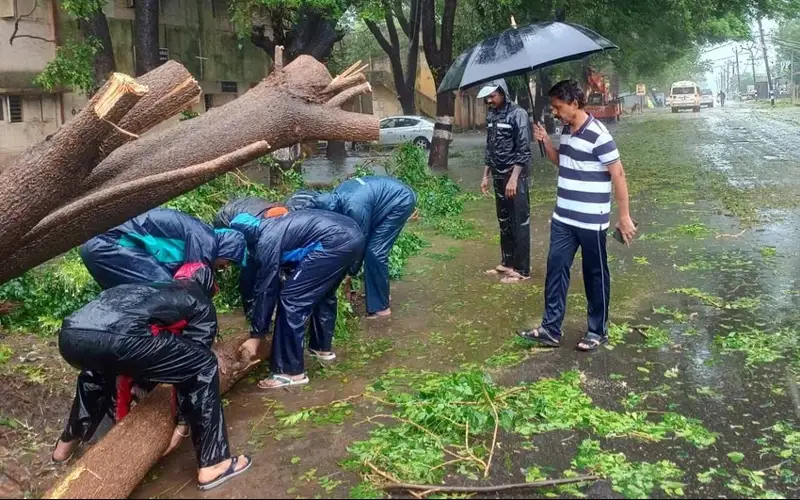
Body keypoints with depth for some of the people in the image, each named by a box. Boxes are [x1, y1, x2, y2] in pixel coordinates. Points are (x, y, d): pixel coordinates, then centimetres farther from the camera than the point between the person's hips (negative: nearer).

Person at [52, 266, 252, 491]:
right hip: (113, 338, -7)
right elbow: (193, 363, 21)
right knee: (204, 367, 11)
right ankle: (213, 464, 12)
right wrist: (181, 421, 33)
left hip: (70, 335, 7)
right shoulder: (201, 305, 24)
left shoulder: (152, 287, 40)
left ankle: (68, 441, 50)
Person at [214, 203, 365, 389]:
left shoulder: (266, 240, -6)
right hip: (352, 234, 10)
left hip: (335, 242, -10)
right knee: (322, 293, 29)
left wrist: (256, 336, 6)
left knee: (291, 299, -3)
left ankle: (291, 372, 1)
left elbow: (265, 289, -2)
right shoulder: (268, 227, 22)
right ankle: (322, 347, 43)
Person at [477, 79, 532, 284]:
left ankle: (522, 270, 4)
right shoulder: (491, 115, 10)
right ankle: (507, 263, 26)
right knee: (504, 222, 15)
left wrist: (514, 178, -21)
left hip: (515, 177, -8)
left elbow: (524, 150, -17)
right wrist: (486, 175, 15)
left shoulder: (518, 114, -12)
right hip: (498, 177, 8)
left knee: (520, 224, -2)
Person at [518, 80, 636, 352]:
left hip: (591, 222, -8)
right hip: (563, 218, 8)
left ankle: (598, 331, 20)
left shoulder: (597, 134, -18)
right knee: (556, 268, 8)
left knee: (595, 275, 6)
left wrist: (624, 216, -15)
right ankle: (551, 329, 15)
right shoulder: (566, 130, 6)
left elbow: (618, 175, -16)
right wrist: (545, 141, 4)